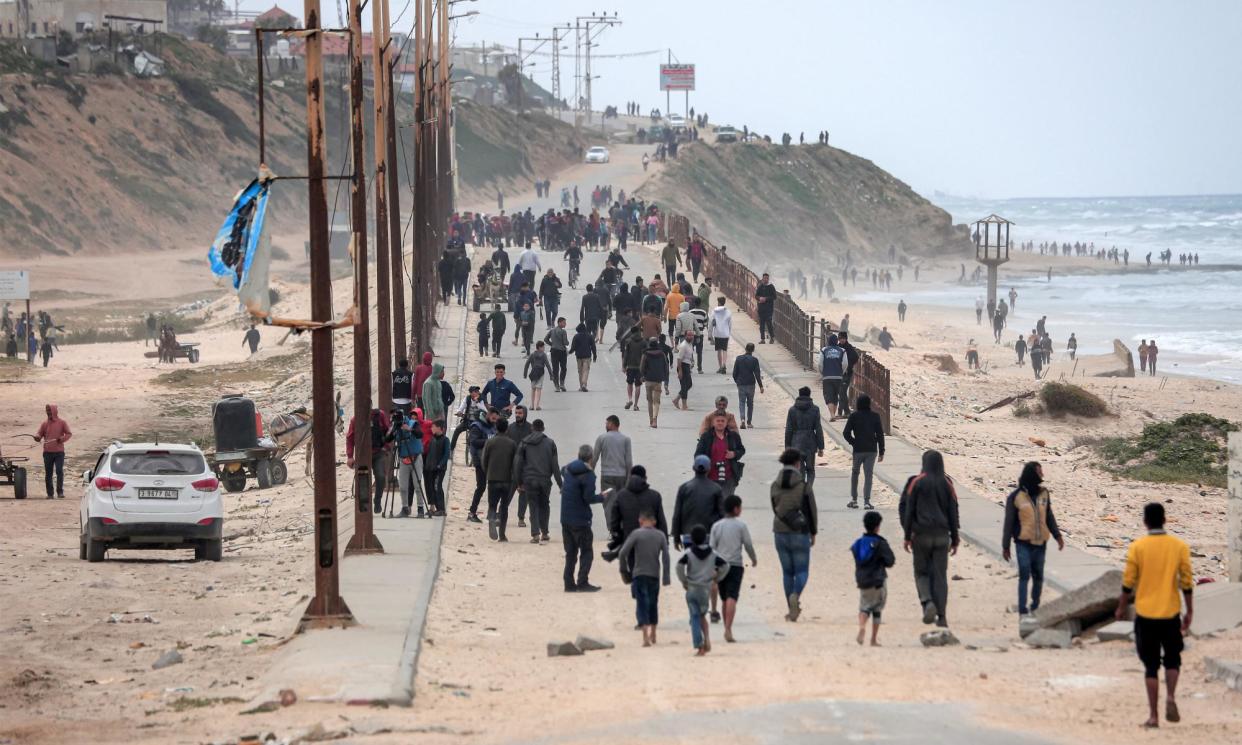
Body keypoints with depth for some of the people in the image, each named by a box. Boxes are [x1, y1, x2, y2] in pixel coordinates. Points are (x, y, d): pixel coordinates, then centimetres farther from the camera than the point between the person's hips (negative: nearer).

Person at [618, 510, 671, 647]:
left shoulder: (636, 534, -3)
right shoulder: (660, 535, 4)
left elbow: (623, 552, -10)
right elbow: (666, 556, -1)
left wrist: (624, 570, 3)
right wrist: (666, 577, 2)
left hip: (639, 574, -3)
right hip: (654, 575, 3)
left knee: (642, 605, -5)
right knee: (653, 604, 18)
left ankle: (646, 637, -19)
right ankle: (653, 635, 29)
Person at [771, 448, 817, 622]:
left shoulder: (775, 486, 2)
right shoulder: (803, 485, -9)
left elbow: (775, 508, 8)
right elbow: (811, 511, -4)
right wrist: (813, 533, 8)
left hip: (780, 532, 3)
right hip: (800, 533, -3)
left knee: (787, 571, 11)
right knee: (802, 570, 4)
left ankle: (792, 609, 10)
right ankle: (795, 595, -26)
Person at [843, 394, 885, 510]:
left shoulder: (854, 416, -5)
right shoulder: (875, 417, 0)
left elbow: (846, 433, -9)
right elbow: (880, 435, 0)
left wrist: (853, 443, 5)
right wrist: (881, 452, 5)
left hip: (858, 450, -1)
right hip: (872, 450, 1)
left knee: (854, 473, 17)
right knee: (868, 475, 2)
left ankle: (854, 500, 16)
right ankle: (866, 501, -6)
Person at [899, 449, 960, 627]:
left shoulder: (916, 482, -3)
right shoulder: (947, 484, 3)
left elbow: (908, 510, -3)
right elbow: (953, 512, 5)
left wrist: (907, 536, 2)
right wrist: (955, 539, 10)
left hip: (921, 534, -2)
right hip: (942, 535, 2)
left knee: (921, 572, 10)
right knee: (940, 574, 4)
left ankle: (927, 601, -16)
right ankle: (941, 615, -1)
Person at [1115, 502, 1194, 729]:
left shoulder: (1137, 547, -7)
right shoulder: (1179, 546, -3)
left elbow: (1128, 583, -4)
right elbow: (1187, 583, -1)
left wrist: (1121, 608, 10)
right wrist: (1189, 612, 8)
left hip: (1145, 614, -1)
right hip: (1171, 613, 1)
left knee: (1151, 666, 6)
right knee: (1172, 659, 19)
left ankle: (1153, 716, 4)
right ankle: (1171, 697, -5)